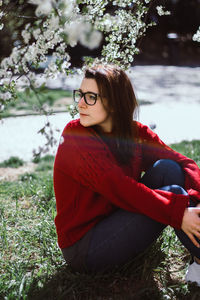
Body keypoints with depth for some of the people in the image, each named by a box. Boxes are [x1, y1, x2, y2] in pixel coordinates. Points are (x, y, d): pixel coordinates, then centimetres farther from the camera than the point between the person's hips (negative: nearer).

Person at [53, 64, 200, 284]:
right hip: (84, 248, -6)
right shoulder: (75, 139, -18)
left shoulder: (135, 132, 0)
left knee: (167, 169, -15)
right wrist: (178, 212, -32)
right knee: (173, 192, -21)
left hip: (116, 220, 6)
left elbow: (181, 161, -7)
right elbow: (120, 189, -28)